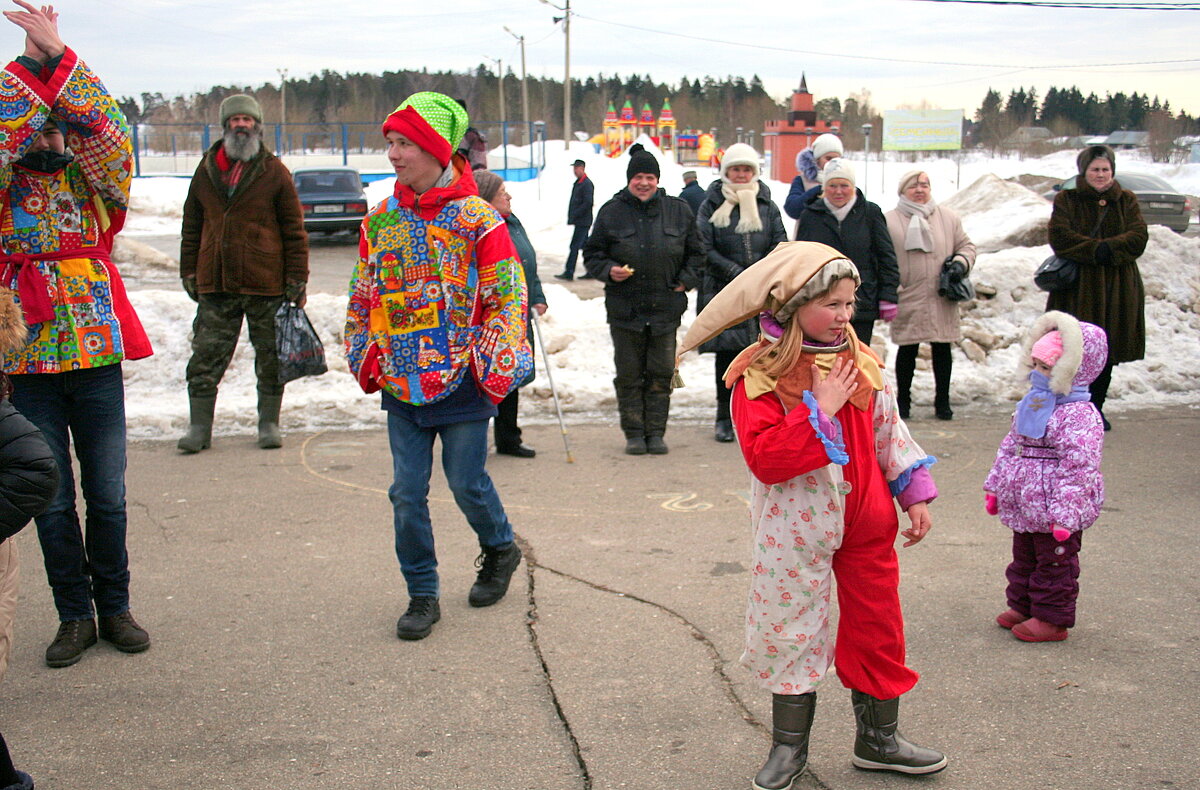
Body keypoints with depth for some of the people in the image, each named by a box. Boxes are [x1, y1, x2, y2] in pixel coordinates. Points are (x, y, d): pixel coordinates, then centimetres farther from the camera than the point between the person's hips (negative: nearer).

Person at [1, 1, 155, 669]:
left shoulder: (92, 179, 5)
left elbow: (108, 132, -14)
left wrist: (59, 58, -22)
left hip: (98, 355, 0)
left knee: (107, 496, 7)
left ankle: (114, 607, 23)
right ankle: (75, 616, 20)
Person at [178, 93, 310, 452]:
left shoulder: (274, 172, 1)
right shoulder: (206, 171, 9)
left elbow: (294, 229, 1)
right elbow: (192, 228, 15)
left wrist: (296, 278, -4)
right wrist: (189, 273, 10)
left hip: (266, 285, -2)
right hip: (215, 285, 2)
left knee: (270, 359, 8)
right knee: (206, 358, 3)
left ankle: (269, 424, 20)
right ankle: (199, 427, 11)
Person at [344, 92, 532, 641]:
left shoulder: (476, 219, -8)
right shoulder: (380, 221, 6)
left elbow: (508, 298, -7)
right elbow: (363, 298, 16)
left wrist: (493, 368, -12)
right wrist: (364, 360, 12)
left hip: (461, 384, -4)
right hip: (400, 386, 4)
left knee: (467, 484, 5)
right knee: (407, 494, 4)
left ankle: (500, 550, 36)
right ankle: (422, 595, 19)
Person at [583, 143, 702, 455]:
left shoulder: (678, 211, 7)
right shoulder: (611, 212, 2)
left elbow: (695, 253, 17)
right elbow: (592, 254, 8)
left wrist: (686, 280, 3)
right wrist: (608, 271, -11)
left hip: (666, 308, 1)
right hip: (624, 309, -1)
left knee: (661, 374, 5)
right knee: (629, 374, 4)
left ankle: (656, 432, 15)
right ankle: (634, 433, 15)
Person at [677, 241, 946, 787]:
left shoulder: (859, 360, 2)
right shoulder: (759, 375, -15)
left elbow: (889, 432, 12)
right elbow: (764, 458, -25)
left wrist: (915, 494, 10)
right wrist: (821, 409, -24)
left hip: (866, 523, 5)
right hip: (797, 529, -5)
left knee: (877, 628, 12)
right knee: (793, 631, 8)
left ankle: (878, 739, 31)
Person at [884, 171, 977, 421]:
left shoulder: (948, 218, 10)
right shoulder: (889, 221, 0)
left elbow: (966, 245, 16)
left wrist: (961, 263, -4)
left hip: (941, 299, 3)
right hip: (906, 300, -3)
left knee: (942, 349, 8)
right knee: (907, 351, 4)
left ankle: (942, 402, 19)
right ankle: (903, 401, 18)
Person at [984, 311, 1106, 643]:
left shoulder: (1079, 415, -20)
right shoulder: (1032, 403, 8)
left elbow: (1079, 466, -24)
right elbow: (1010, 446, 17)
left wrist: (1064, 513, -27)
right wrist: (995, 485, 18)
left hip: (1052, 510, -9)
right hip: (1024, 505, 9)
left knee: (1055, 564, 6)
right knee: (1024, 558, 21)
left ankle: (1052, 619, 17)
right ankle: (1022, 606, 36)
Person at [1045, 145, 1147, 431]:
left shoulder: (1127, 201, 11)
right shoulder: (1066, 200, 4)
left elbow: (1139, 237, -3)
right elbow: (1060, 237, -10)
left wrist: (1108, 249, -19)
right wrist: (1095, 250, -21)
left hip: (1117, 288, 3)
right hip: (1077, 288, -3)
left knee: (1108, 353, 8)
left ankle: (1096, 407, 20)